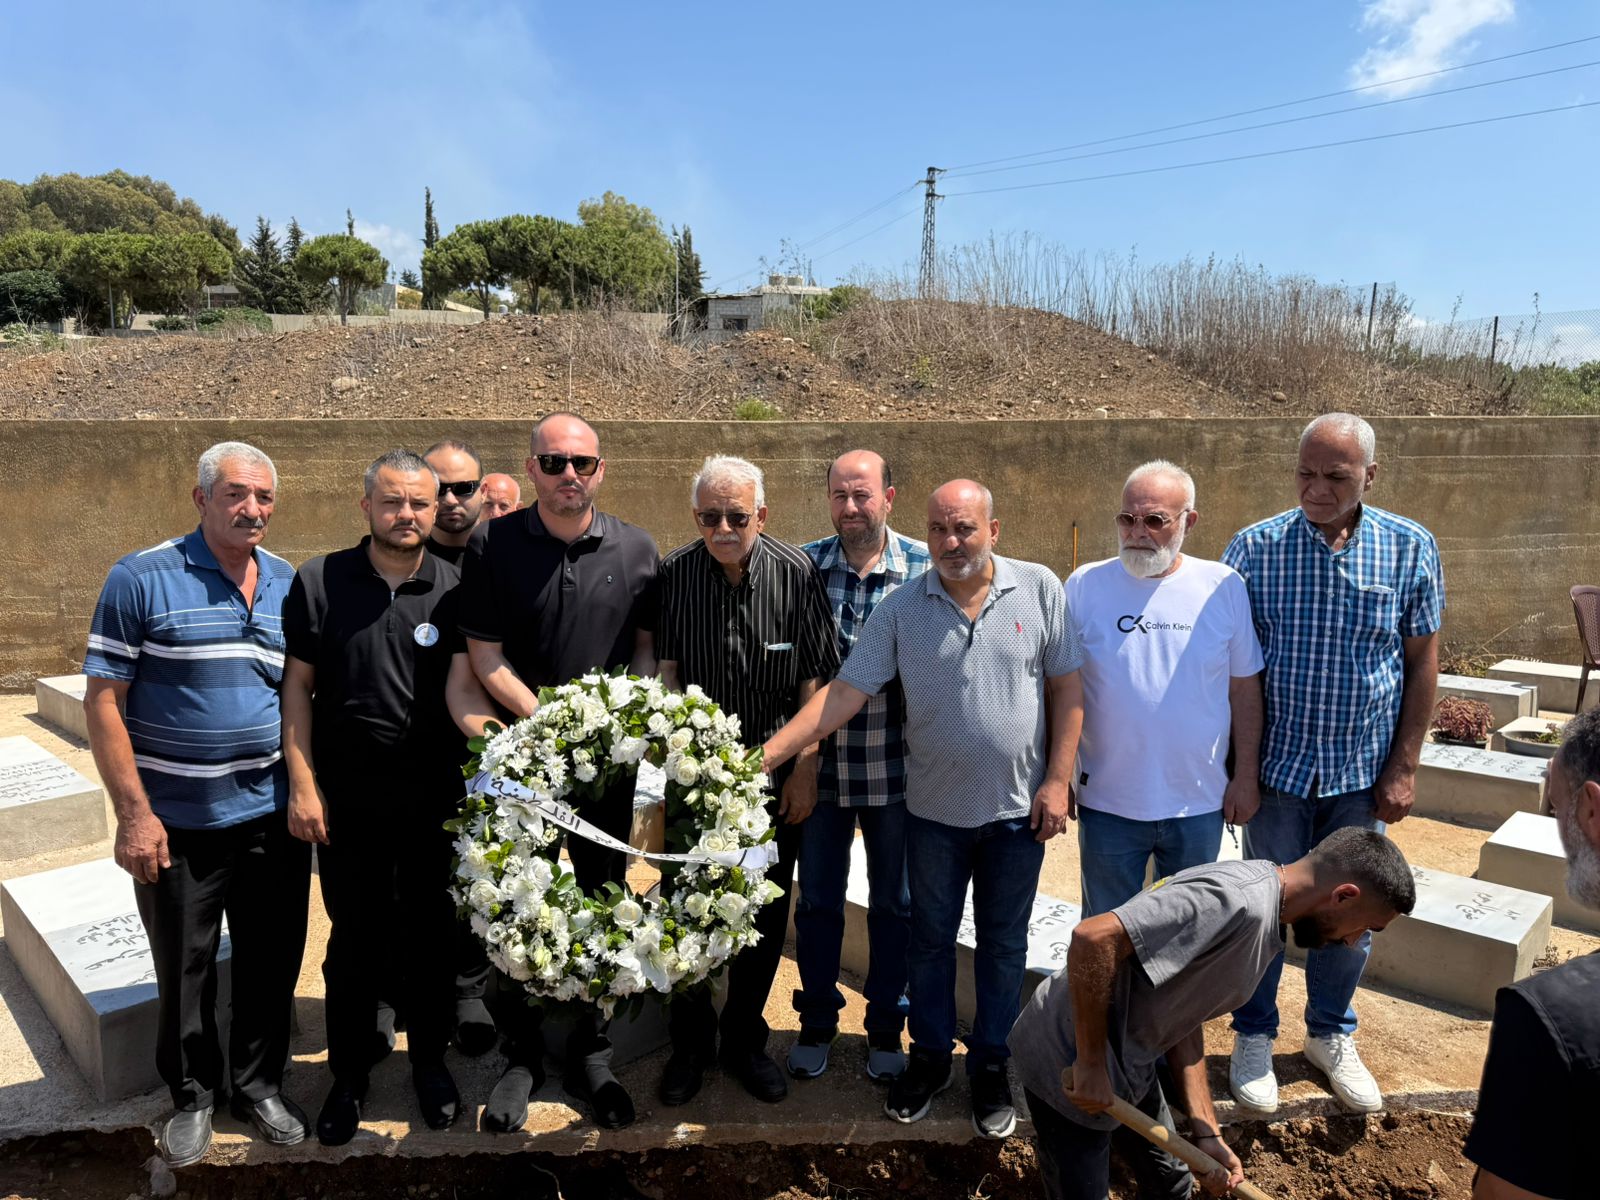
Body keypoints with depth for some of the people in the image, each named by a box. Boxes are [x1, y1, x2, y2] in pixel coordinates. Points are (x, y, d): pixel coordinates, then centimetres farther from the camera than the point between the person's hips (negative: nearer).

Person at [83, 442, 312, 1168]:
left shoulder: (290, 586, 4)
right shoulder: (141, 580, -9)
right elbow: (103, 700, -9)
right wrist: (134, 812, -13)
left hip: (273, 816, 3)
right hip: (177, 823, -3)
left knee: (271, 962, 14)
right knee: (184, 969, 14)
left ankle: (258, 1085, 35)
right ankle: (192, 1097, 35)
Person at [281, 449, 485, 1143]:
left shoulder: (454, 589, -2)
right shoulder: (320, 583, -1)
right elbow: (298, 684, 1)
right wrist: (302, 784, -4)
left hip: (434, 795, 0)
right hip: (346, 797, 0)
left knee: (431, 933, 13)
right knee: (354, 937, 12)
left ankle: (430, 1060, 33)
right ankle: (348, 1074, 31)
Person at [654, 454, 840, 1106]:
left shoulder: (797, 573, -10)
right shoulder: (673, 573, -7)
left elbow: (815, 681, -7)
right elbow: (665, 668, -1)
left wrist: (805, 771, -8)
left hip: (774, 776, 0)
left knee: (765, 913, 11)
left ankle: (745, 1039, 32)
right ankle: (691, 1041, 31)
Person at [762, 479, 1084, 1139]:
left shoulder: (1039, 589, -6)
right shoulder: (901, 609, -6)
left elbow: (1067, 687, -3)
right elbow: (844, 693, -10)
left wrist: (1057, 779, -8)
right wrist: (764, 755, -18)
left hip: (1017, 809, -1)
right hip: (935, 810, 1)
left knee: (1003, 943, 15)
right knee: (931, 938, 16)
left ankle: (990, 1066, 34)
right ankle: (930, 1058, 36)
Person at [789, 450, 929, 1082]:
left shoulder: (926, 567, -6)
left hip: (896, 767, -1)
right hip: (821, 763, 1)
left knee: (895, 902, 14)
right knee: (817, 899, 15)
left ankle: (885, 1027, 34)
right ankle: (816, 1023, 35)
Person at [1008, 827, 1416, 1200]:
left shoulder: (1263, 922, 5)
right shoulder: (1238, 901, -28)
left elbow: (1184, 1017, 7)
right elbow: (1093, 939, -35)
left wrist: (1205, 1131, 1)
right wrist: (1091, 1066, -25)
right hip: (1072, 1067, -9)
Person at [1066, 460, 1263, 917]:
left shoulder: (1224, 587, -4)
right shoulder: (1084, 586, -7)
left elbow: (1245, 687, 3)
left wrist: (1246, 776, 3)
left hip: (1200, 804, 1)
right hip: (1107, 803, -1)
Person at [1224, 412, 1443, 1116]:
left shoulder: (1409, 548, -4)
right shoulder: (1255, 548, -9)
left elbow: (1422, 659, 1)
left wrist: (1404, 767, -1)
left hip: (1364, 770, 2)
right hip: (1279, 764, -2)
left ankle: (1331, 1035, 38)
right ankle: (1253, 1037, 31)